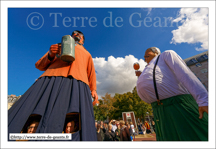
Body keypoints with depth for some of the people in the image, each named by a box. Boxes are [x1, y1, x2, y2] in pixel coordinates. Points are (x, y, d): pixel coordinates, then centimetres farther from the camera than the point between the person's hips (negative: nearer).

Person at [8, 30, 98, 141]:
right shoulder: (58, 46, 35)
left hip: (78, 83, 0)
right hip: (53, 79, 1)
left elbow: (91, 73, 25)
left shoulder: (87, 54, 38)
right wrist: (51, 55, 3)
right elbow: (39, 65, 25)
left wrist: (93, 89, 7)